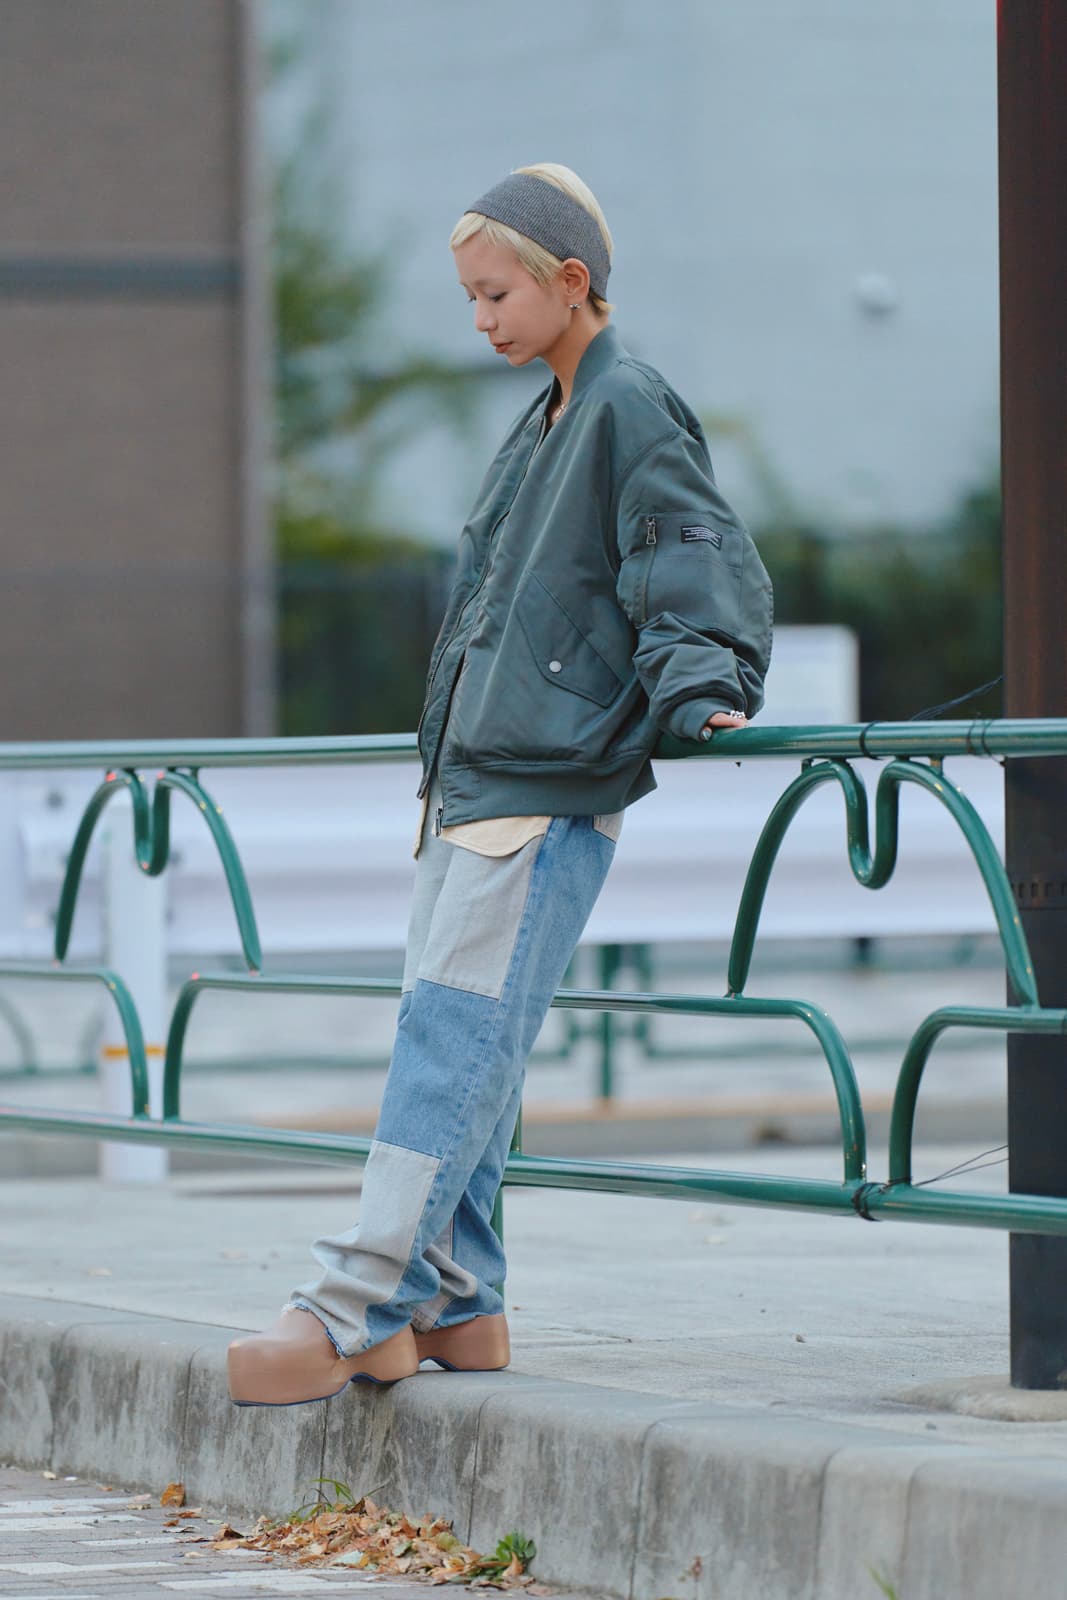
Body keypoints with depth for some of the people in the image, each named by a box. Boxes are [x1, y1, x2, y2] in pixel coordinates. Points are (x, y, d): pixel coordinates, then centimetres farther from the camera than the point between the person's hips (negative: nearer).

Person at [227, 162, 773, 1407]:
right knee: (446, 1036, 8)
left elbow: (704, 573, -13)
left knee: (455, 1033, -14)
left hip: (551, 790, -10)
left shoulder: (634, 413, -7)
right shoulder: (543, 424, 20)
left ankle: (356, 1313, -18)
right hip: (476, 775, 10)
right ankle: (450, 1303, 13)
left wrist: (697, 694, -27)